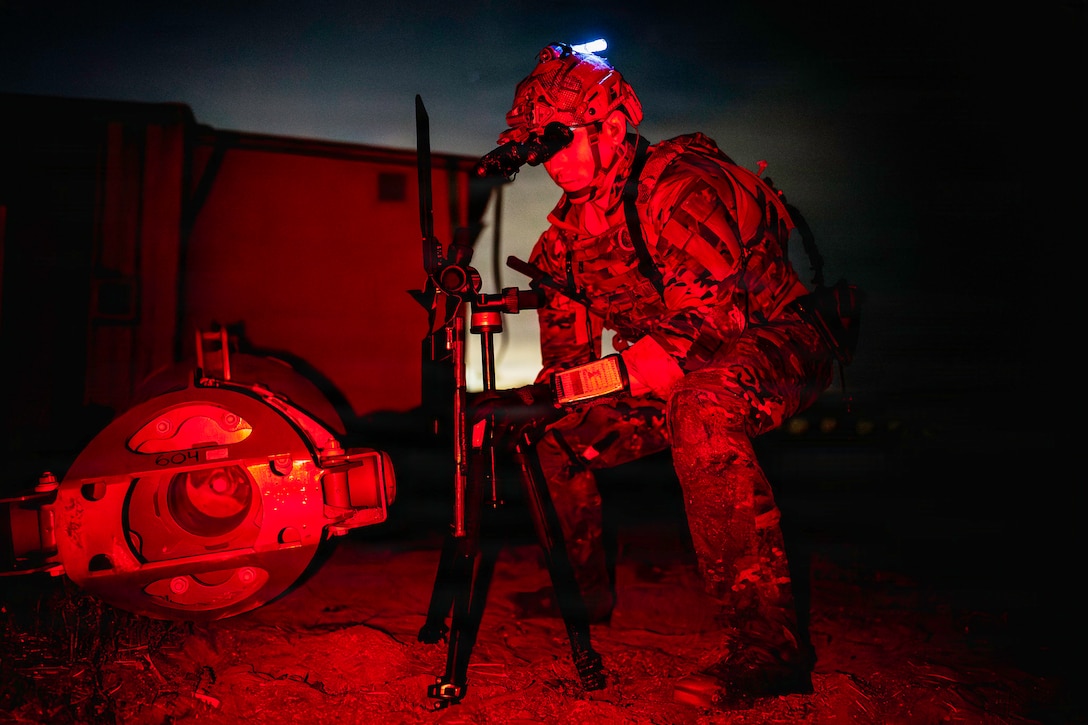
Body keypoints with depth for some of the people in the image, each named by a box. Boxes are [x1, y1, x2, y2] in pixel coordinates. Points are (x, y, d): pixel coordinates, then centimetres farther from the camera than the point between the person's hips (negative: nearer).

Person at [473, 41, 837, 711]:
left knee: (700, 409, -40)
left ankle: (768, 644, -34)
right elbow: (570, 359, 6)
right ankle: (585, 590, 25)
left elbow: (708, 318, -32)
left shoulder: (677, 184, -21)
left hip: (776, 340, -8)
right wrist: (530, 402, -17)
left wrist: (547, 394, -37)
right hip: (680, 380, 8)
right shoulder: (567, 235, 4)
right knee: (556, 436, 5)